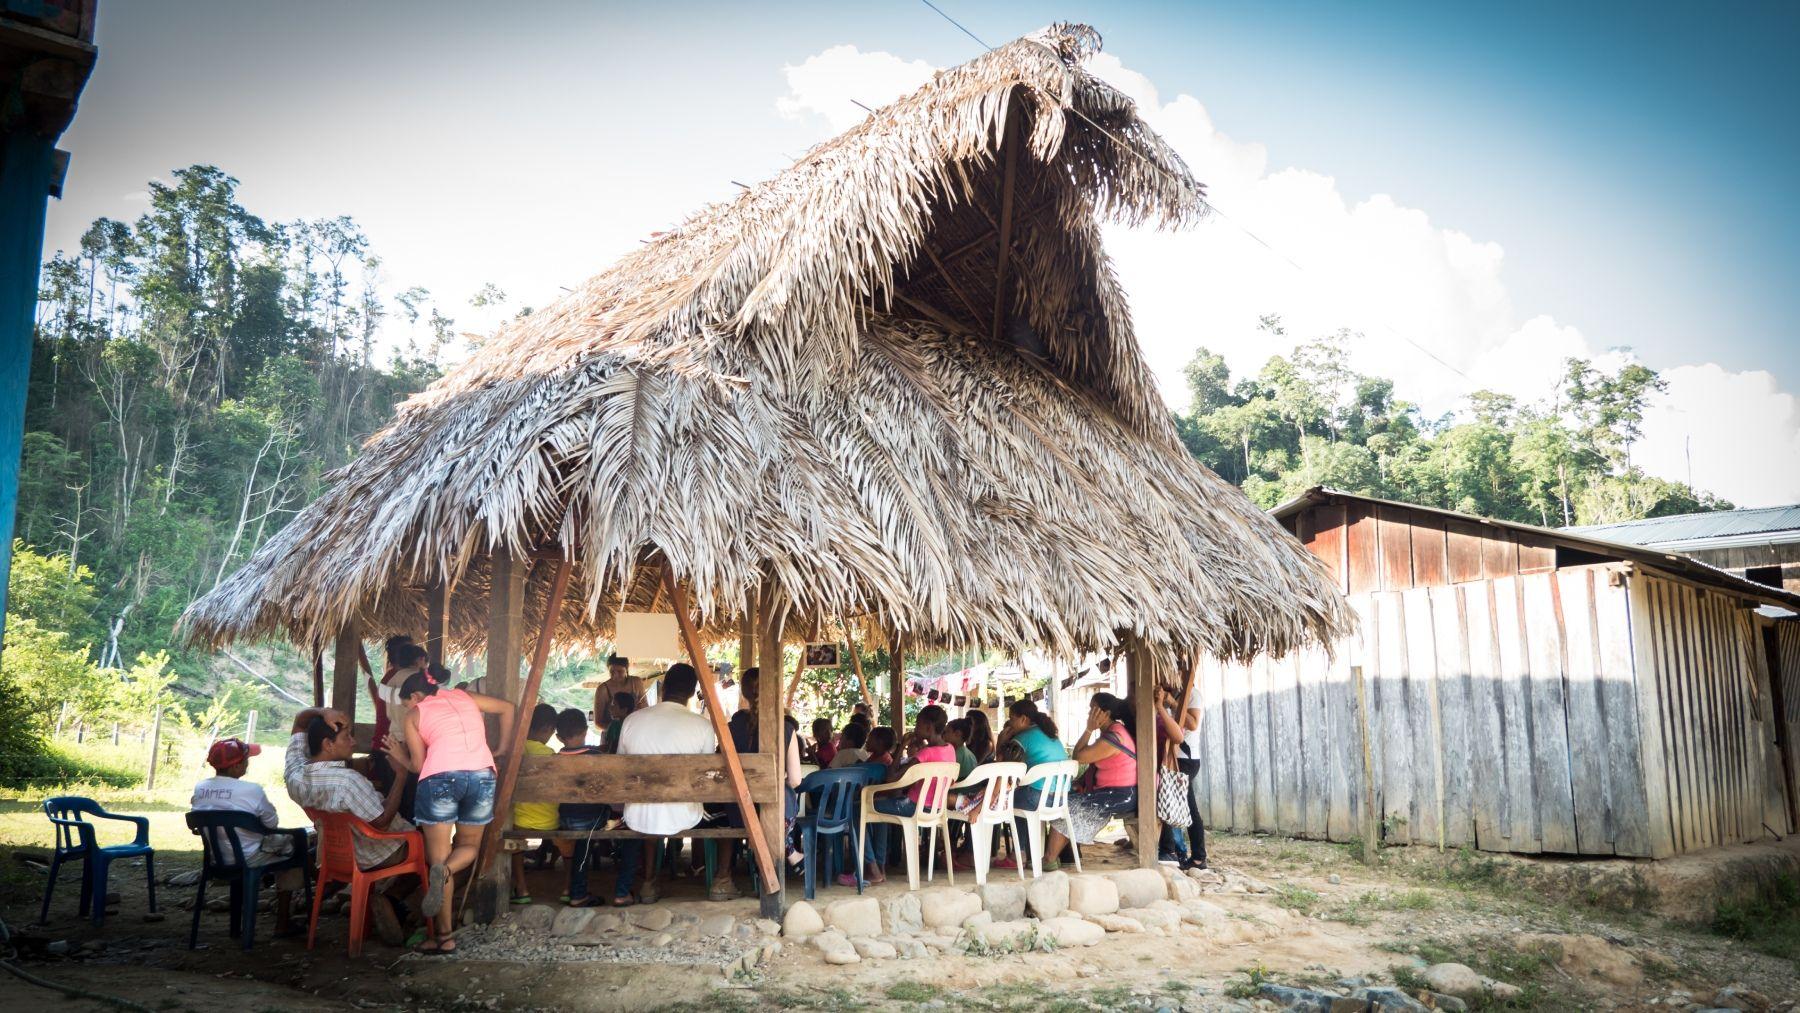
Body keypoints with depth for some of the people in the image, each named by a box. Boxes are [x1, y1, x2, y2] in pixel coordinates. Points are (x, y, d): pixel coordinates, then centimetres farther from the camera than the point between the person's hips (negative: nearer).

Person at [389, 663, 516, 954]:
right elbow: (508, 708, 27)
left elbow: (417, 764, 12)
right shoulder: (464, 697, 25)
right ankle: (445, 871, -12)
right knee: (469, 846, 23)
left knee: (438, 858, 9)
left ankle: (445, 937, 6)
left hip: (440, 777, -3)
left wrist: (400, 756, 33)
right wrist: (502, 748, 33)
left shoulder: (415, 714, 16)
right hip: (482, 775, 3)